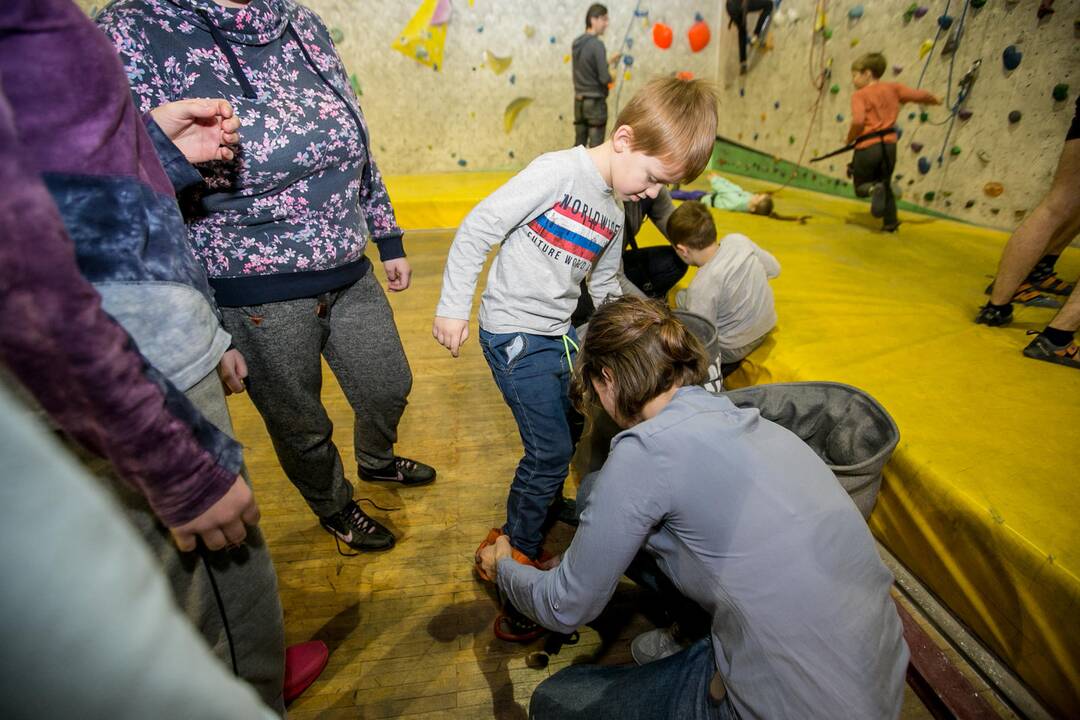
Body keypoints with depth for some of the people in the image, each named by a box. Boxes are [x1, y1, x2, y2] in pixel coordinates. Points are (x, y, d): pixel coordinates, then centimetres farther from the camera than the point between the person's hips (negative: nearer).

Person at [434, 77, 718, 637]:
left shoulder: (614, 213, 9)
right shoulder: (557, 172, -17)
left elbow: (605, 288, 19)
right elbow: (476, 230, -16)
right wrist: (453, 308, -15)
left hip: (558, 333, 8)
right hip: (513, 332, -8)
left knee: (574, 429, 17)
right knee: (550, 449, -4)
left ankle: (544, 516, 43)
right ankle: (517, 548, 20)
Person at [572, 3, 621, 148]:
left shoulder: (576, 42, 8)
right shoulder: (597, 45, -15)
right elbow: (604, 78, -18)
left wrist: (608, 62, 16)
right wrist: (612, 74, 3)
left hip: (579, 101, 8)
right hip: (595, 102, -8)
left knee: (579, 146, 12)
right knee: (595, 147, -2)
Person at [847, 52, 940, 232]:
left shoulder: (859, 95, -5)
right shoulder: (892, 88, 10)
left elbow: (858, 120, -20)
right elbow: (919, 95, 11)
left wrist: (850, 138, -2)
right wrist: (935, 99, 32)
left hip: (867, 147, -5)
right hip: (889, 145, 5)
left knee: (861, 186, 11)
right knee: (885, 184, 21)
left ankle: (874, 189, -24)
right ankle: (890, 223, 20)